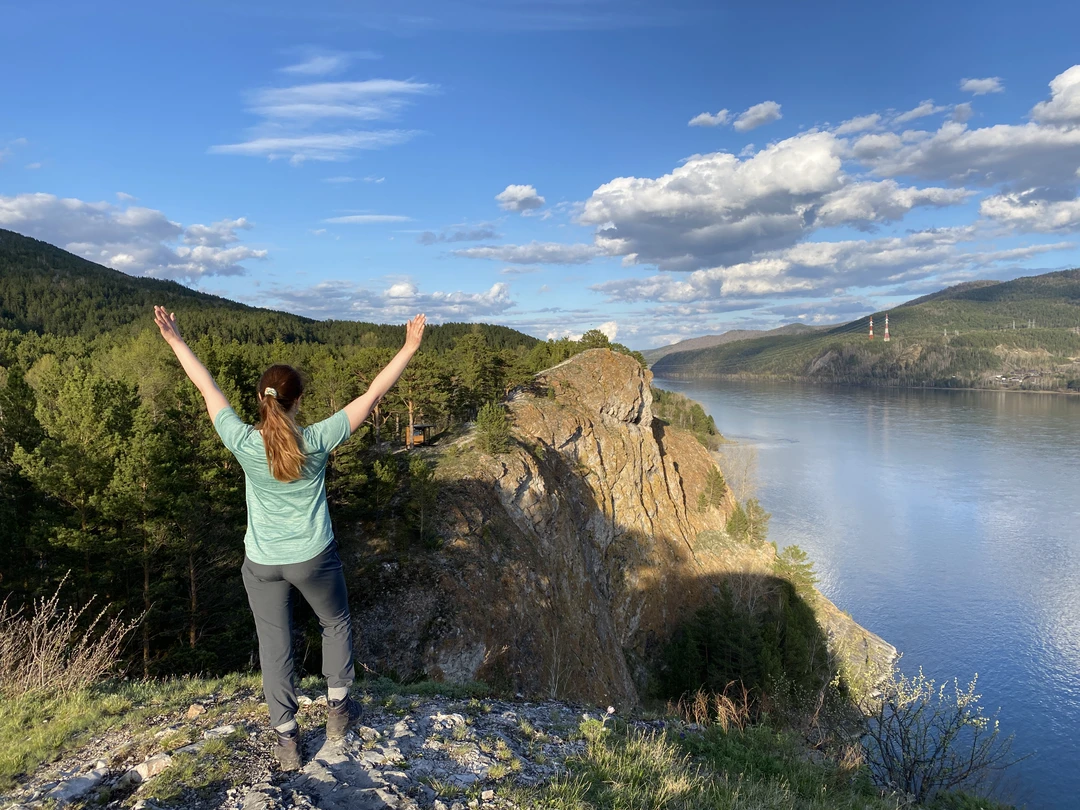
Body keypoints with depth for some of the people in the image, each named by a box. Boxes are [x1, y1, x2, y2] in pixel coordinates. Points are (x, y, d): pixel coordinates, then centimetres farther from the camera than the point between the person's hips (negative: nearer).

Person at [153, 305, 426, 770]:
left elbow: (207, 387, -3)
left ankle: (287, 739, 24)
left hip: (262, 563, 2)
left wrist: (176, 342, 10)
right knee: (336, 624, 25)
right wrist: (410, 348, -10)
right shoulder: (317, 441, -20)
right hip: (314, 557, -1)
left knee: (274, 648, 16)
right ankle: (337, 707, 32)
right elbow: (373, 393, -16)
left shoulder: (242, 442, -16)